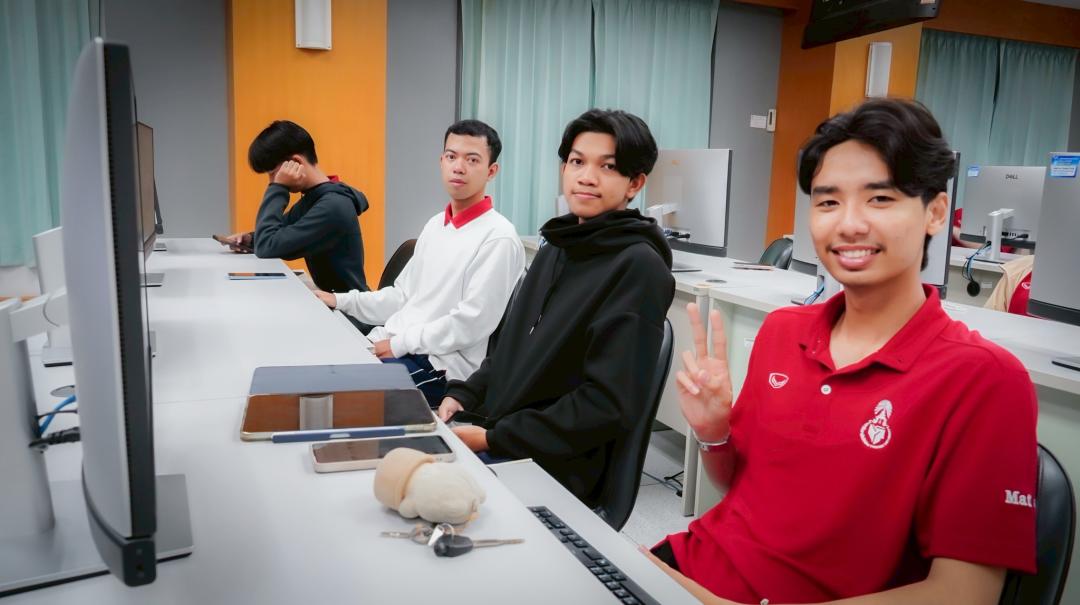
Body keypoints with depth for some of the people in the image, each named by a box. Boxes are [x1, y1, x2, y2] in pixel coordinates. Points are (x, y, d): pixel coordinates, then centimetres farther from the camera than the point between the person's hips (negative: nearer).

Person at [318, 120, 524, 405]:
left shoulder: (498, 237, -13)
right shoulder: (435, 225, 15)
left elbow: (471, 322, -18)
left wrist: (399, 344, -16)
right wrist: (342, 301, 8)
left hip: (440, 364, -7)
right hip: (391, 344, 8)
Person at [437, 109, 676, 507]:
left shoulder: (638, 266, -14)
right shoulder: (557, 248, 13)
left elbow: (610, 404, -19)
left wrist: (494, 439, -17)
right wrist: (464, 394, 2)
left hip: (550, 468, -7)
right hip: (494, 433, 7)